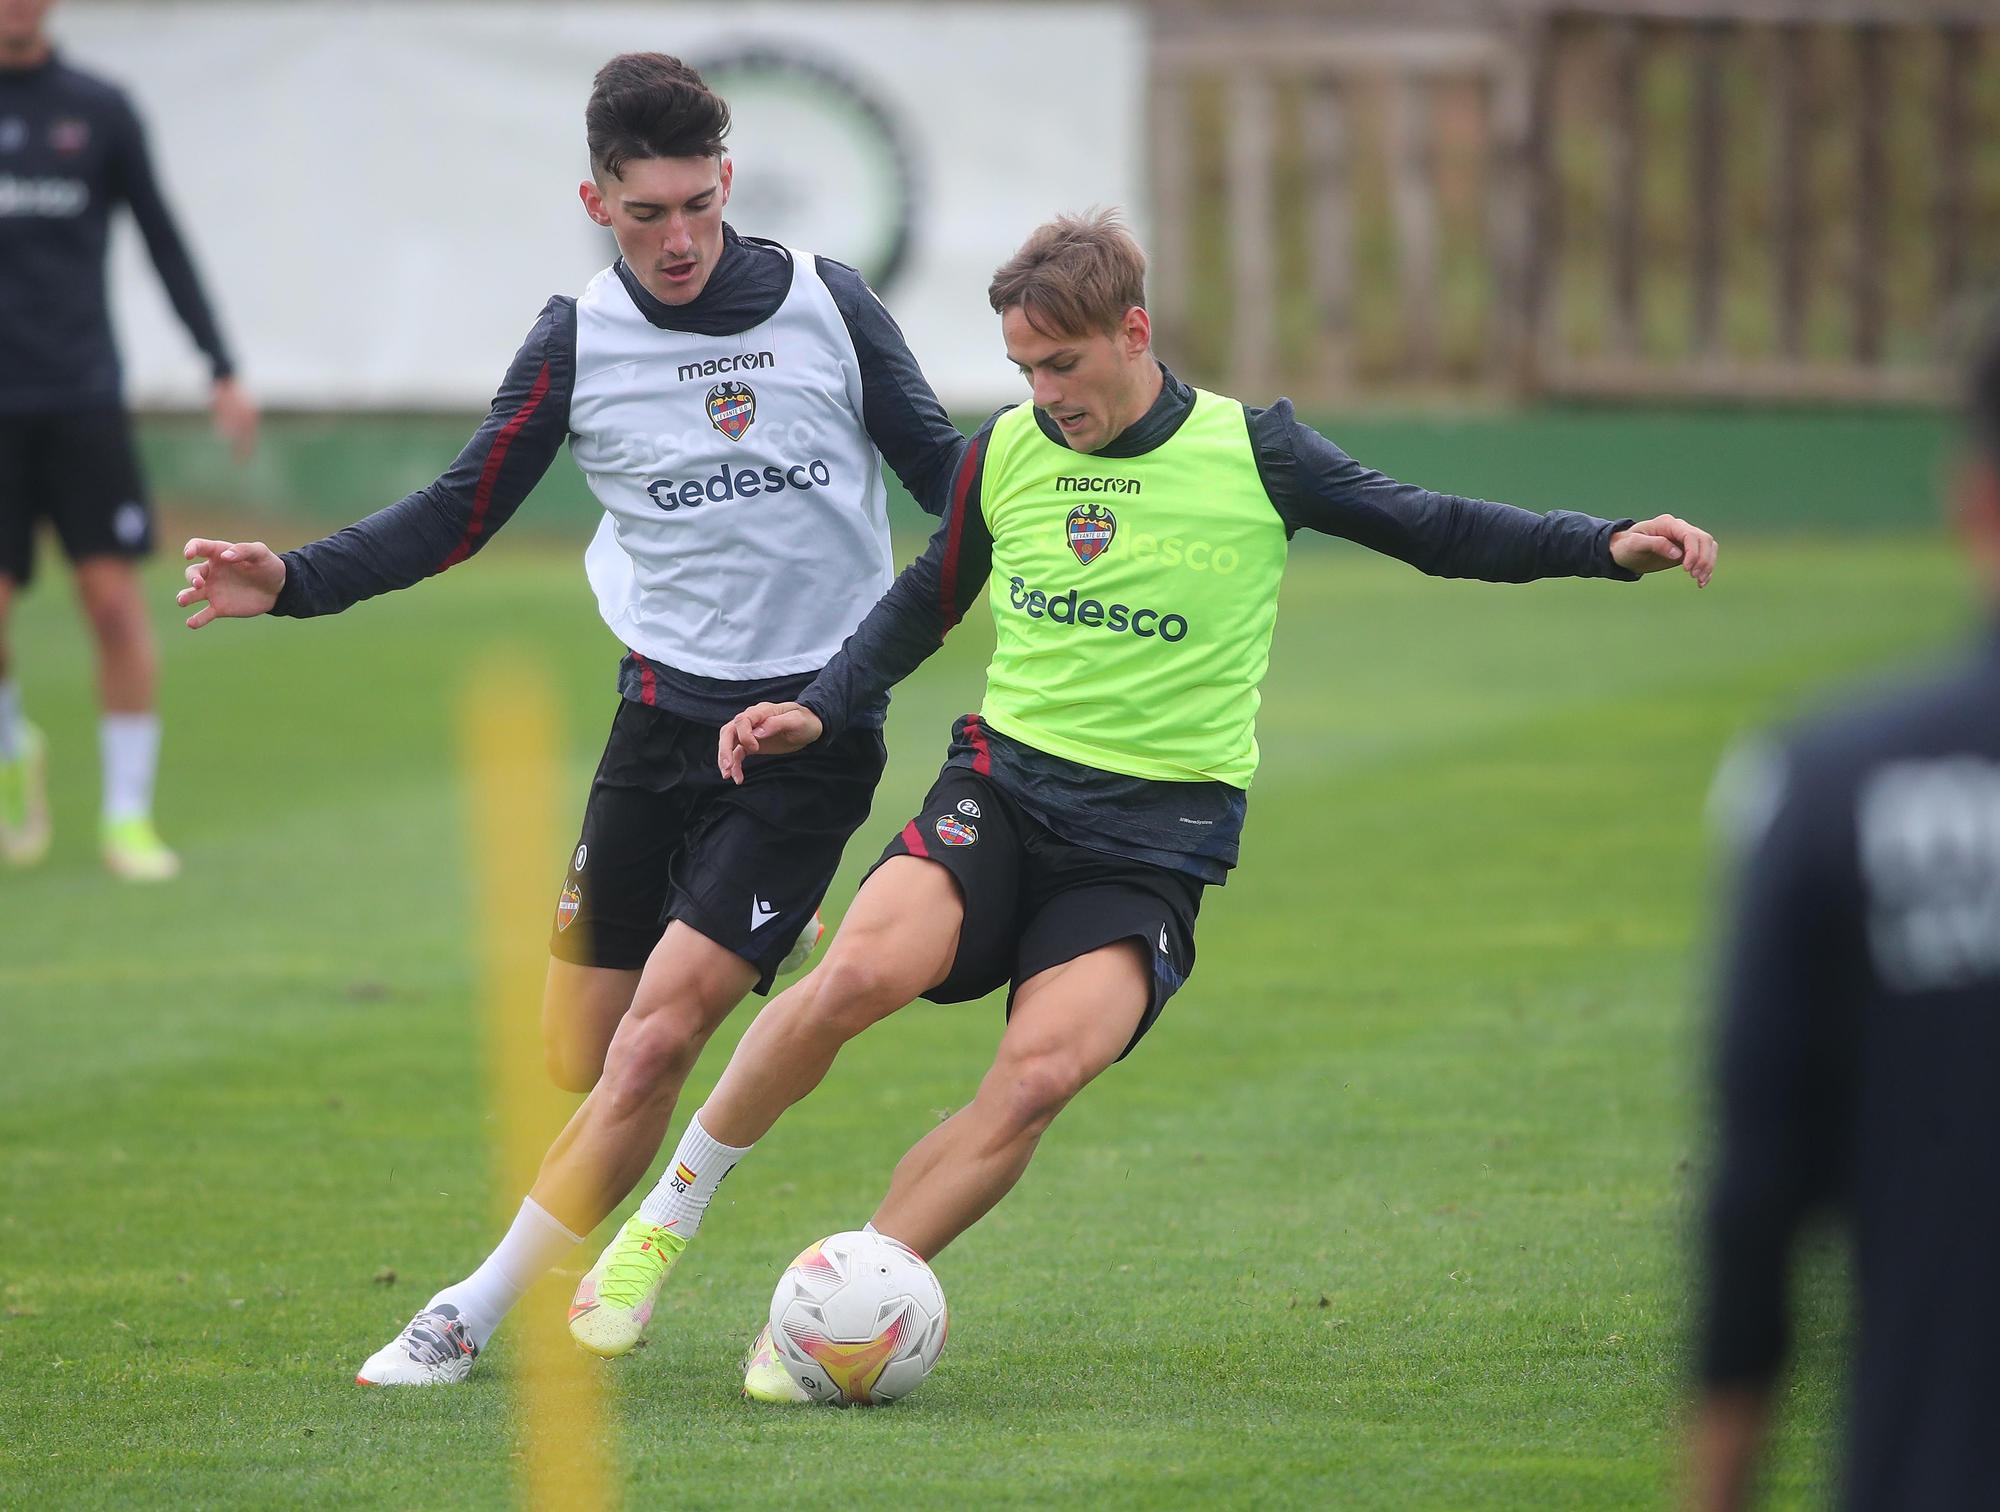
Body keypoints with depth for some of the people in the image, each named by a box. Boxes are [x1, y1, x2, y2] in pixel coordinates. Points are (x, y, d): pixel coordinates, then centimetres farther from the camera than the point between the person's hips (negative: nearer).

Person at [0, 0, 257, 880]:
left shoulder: (99, 110, 6)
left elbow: (164, 244, 11)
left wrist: (222, 370, 7)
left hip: (82, 396, 0)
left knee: (114, 600, -8)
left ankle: (127, 815, 1)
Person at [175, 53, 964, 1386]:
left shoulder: (827, 306, -4)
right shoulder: (578, 345, 0)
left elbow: (948, 474, 6)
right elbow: (459, 516, 4)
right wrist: (292, 581, -10)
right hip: (667, 713, 3)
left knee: (655, 1041, -14)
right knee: (584, 1055, 2)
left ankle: (474, 1321, -6)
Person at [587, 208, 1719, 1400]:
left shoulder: (1252, 453, -2)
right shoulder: (1005, 453, 6)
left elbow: (1433, 530, 4)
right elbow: (930, 601, 22)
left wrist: (1611, 545, -7)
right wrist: (818, 713, 11)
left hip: (1157, 834, -2)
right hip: (1004, 783, 2)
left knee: (1043, 1071, -26)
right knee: (864, 970, -28)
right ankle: (678, 1193, -7)